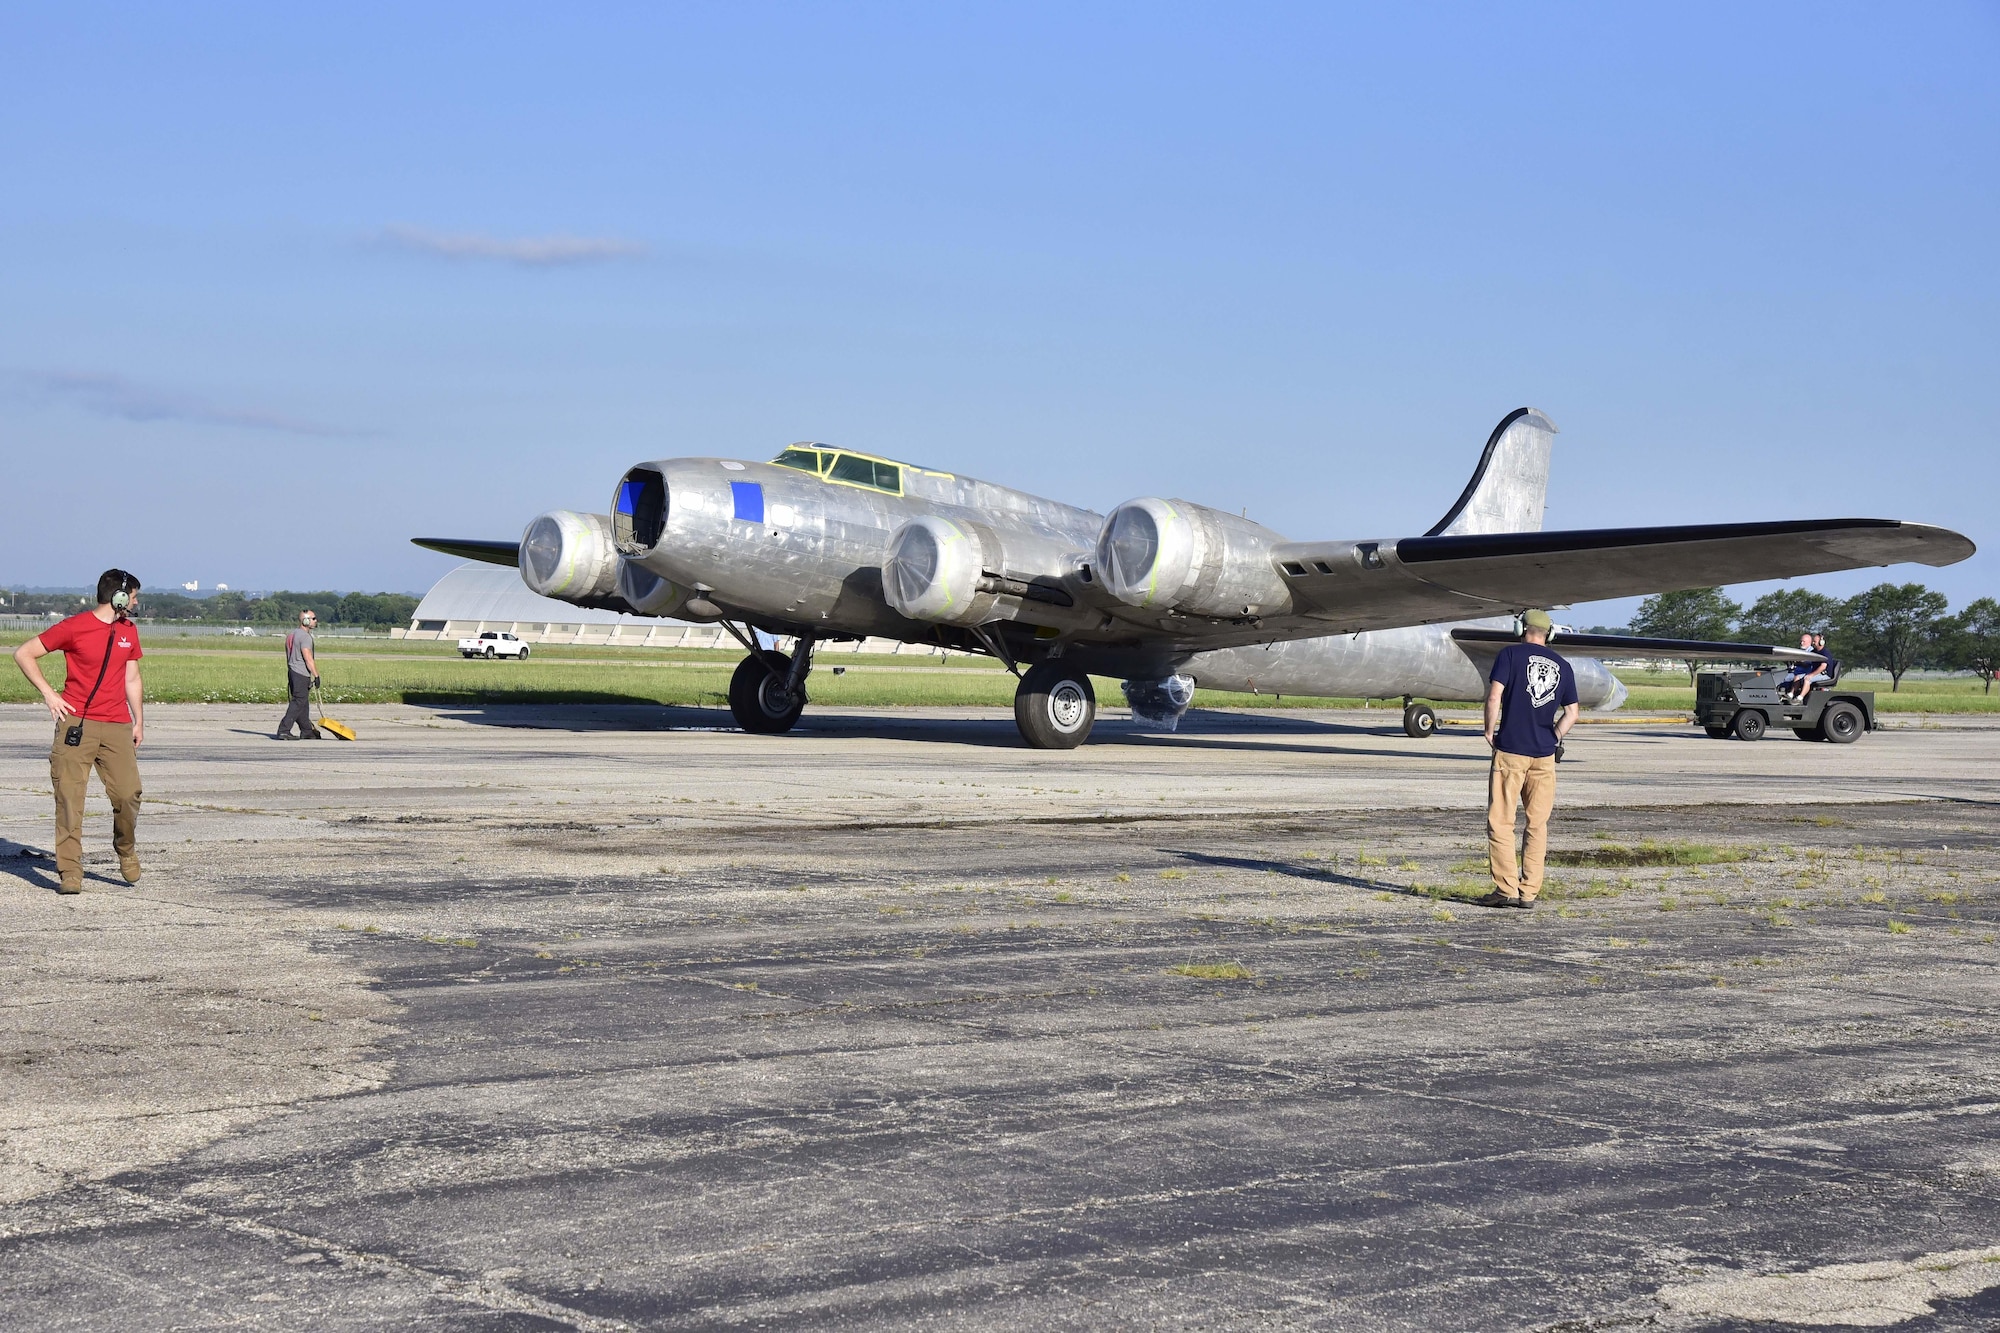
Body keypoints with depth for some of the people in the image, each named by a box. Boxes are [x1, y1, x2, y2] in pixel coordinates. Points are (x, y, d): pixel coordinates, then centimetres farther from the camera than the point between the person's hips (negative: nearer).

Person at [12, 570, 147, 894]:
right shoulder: (74, 627, -3)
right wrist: (48, 694, -6)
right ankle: (69, 871, -3)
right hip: (76, 723, -4)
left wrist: (139, 722, 19)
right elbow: (24, 654, 0)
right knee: (70, 797, -6)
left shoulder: (129, 631, 14)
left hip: (117, 727, 4)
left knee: (128, 793, -7)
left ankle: (126, 850, 20)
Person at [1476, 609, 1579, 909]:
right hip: (1544, 755, 4)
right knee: (1537, 825, 8)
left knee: (1500, 822, 0)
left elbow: (1494, 696, -11)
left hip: (1510, 749, -4)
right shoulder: (1562, 665, 11)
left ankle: (1506, 889, -5)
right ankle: (1529, 892, 6)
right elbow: (1571, 713, 8)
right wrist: (1551, 738, 15)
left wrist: (1490, 731, 0)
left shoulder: (1511, 654, -1)